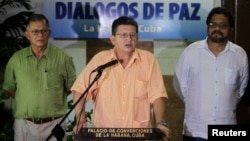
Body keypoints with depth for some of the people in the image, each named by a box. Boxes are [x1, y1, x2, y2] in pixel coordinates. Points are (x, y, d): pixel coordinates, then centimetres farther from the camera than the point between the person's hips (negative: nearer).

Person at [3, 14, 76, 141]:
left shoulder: (62, 58, 1)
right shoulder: (16, 59, 5)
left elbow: (71, 86, 8)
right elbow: (9, 88, 13)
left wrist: (53, 97, 1)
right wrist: (27, 99, 4)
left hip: (54, 124, -1)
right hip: (24, 124, 1)